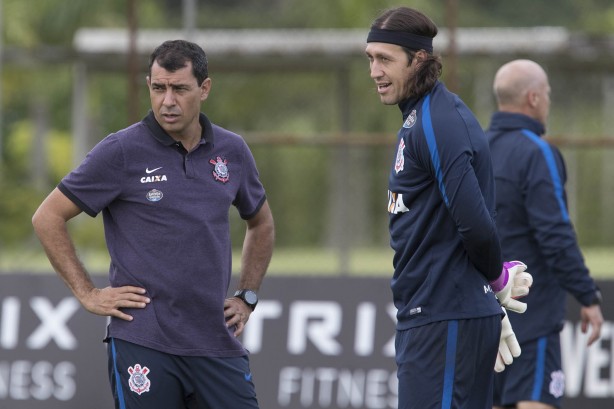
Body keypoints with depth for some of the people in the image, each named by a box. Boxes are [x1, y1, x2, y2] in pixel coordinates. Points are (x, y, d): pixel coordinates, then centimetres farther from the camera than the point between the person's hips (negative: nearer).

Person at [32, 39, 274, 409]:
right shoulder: (121, 152, -4)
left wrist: (247, 297, 17)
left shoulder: (232, 151, 9)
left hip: (216, 343, 4)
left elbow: (261, 223, 27)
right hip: (144, 345, -4)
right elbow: (48, 217, 0)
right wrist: (87, 293, -3)